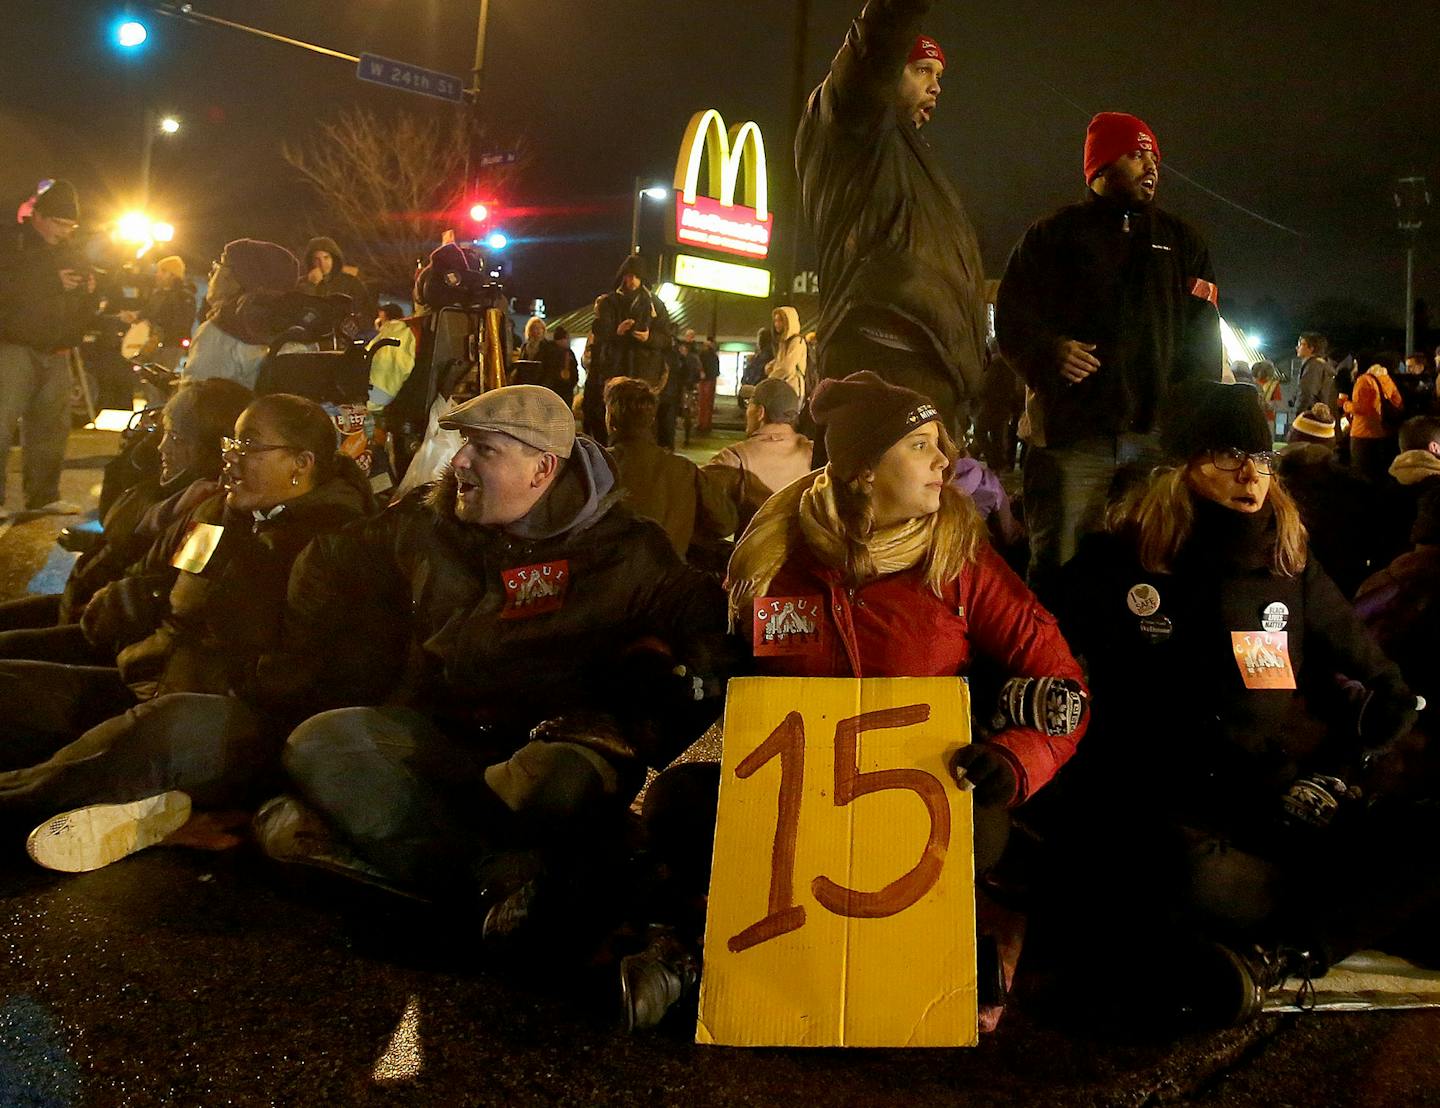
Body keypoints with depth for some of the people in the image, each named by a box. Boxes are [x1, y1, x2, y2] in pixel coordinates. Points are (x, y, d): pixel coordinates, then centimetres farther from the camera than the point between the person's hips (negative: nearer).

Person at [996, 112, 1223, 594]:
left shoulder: (1182, 241, 21)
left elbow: (1203, 337, 16)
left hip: (1159, 433, 3)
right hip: (1072, 433, -2)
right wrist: (1050, 350, -14)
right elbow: (1012, 318, 8)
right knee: (1059, 570, -6)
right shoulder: (1053, 236, 13)